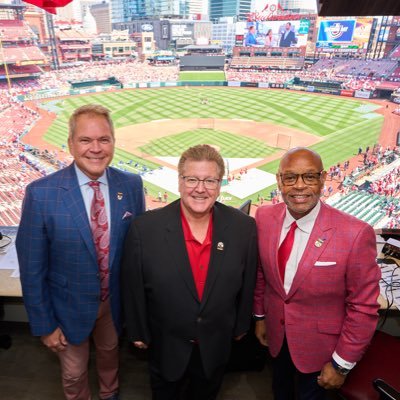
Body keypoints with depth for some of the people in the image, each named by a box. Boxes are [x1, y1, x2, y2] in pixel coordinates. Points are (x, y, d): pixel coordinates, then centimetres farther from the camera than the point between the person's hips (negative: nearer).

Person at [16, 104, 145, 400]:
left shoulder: (131, 185, -13)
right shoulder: (41, 193, -21)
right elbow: (32, 267, -14)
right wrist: (44, 324, -8)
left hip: (115, 300, 3)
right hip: (69, 306, -2)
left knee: (110, 353, 30)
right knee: (74, 374, 22)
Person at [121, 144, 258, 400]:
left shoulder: (244, 227, -19)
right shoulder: (145, 229, -24)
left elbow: (247, 283, -5)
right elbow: (133, 287, -11)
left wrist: (241, 325, 6)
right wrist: (138, 332, -1)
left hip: (216, 346, 2)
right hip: (166, 347, -1)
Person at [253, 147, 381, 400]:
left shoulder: (356, 234, -28)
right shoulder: (264, 218, -14)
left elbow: (364, 307, -18)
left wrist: (342, 364, -11)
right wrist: (259, 315, 9)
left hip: (319, 345, -3)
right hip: (276, 334, 4)